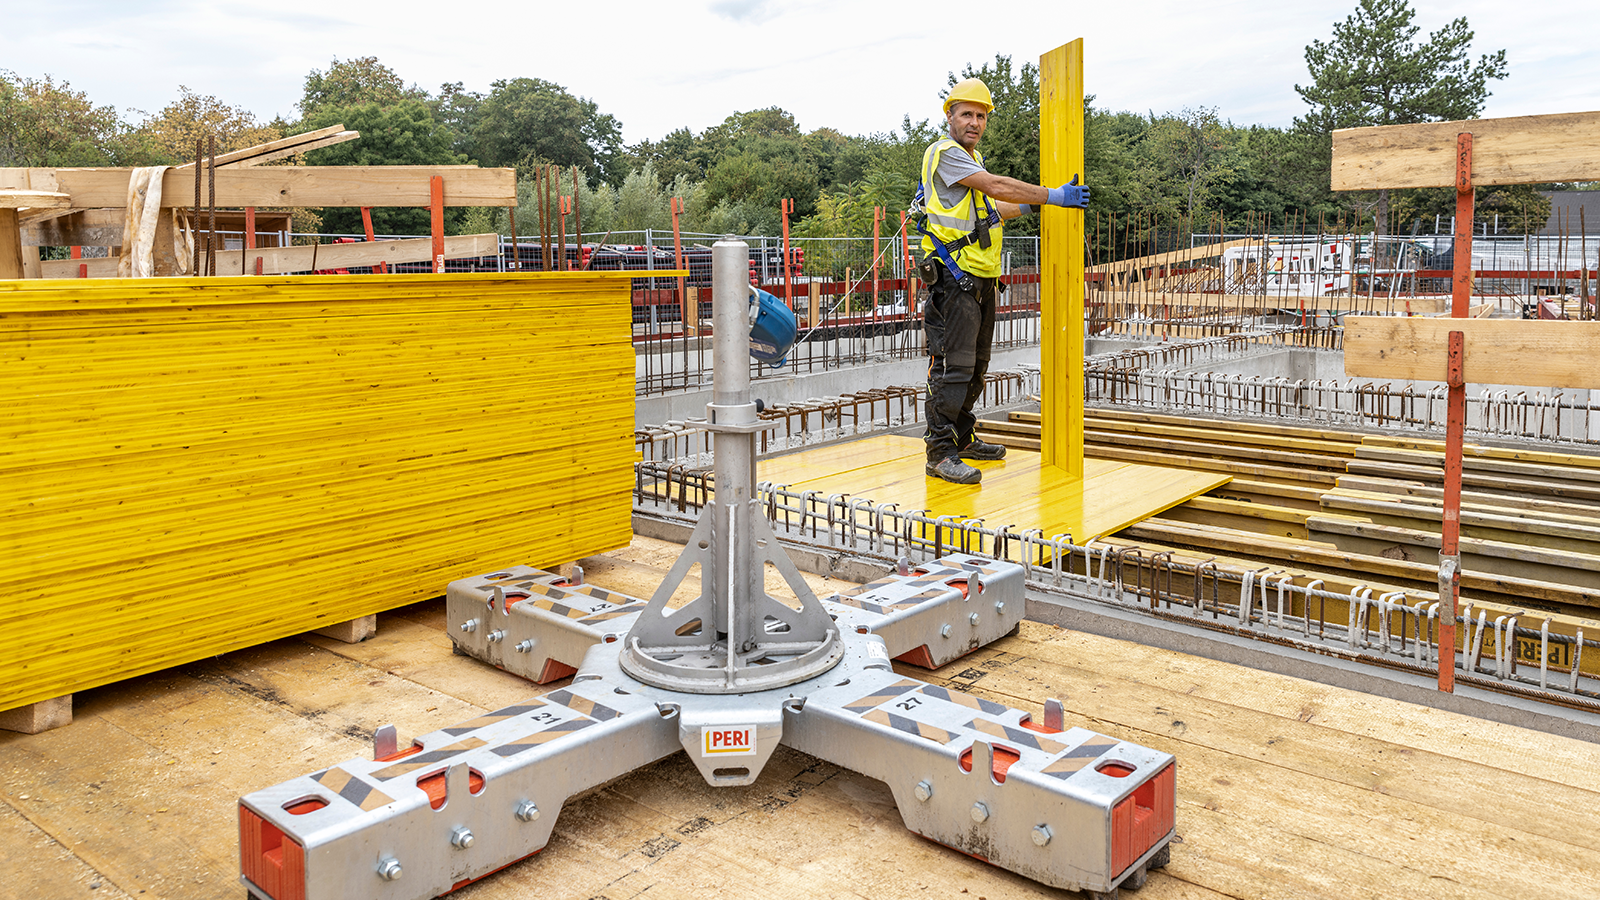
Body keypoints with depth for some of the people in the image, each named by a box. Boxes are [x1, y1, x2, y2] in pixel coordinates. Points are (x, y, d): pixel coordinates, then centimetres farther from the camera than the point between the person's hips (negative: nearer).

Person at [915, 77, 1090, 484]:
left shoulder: (972, 158, 22)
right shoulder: (944, 153, -9)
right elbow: (996, 186, -17)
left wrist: (1032, 204, 21)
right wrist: (1054, 196, -14)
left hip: (981, 278, 10)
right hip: (954, 276, -10)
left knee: (975, 364, 15)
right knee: (953, 364, -12)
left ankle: (962, 438, 25)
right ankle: (940, 453, -10)